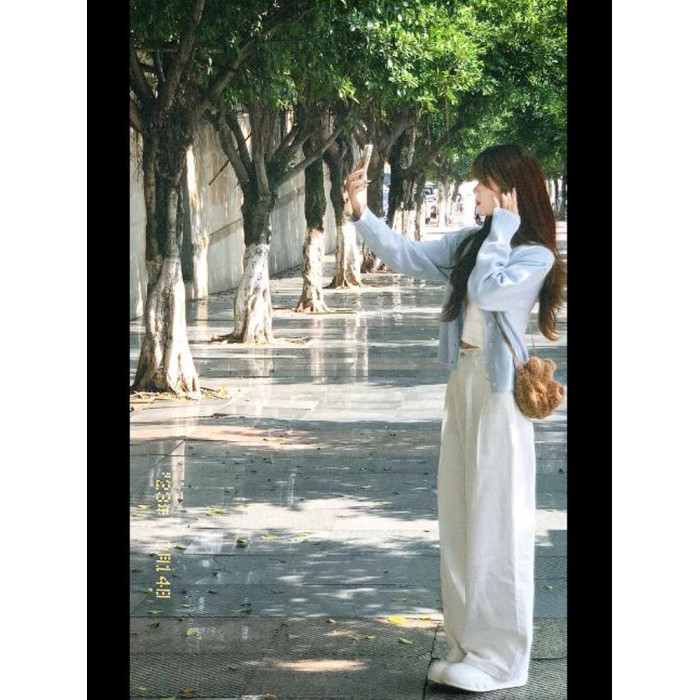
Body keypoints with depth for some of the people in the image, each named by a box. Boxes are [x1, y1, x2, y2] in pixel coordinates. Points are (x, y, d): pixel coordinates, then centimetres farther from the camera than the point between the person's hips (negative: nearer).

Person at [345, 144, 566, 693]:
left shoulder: (536, 256, -10)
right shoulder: (469, 243, 10)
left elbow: (486, 291, -23)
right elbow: (405, 256, 14)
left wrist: (502, 227, -14)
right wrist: (362, 213, 4)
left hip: (498, 390, -8)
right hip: (462, 381, 8)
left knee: (497, 521, -3)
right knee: (459, 518, 11)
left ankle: (500, 659, 4)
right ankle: (470, 645, 21)